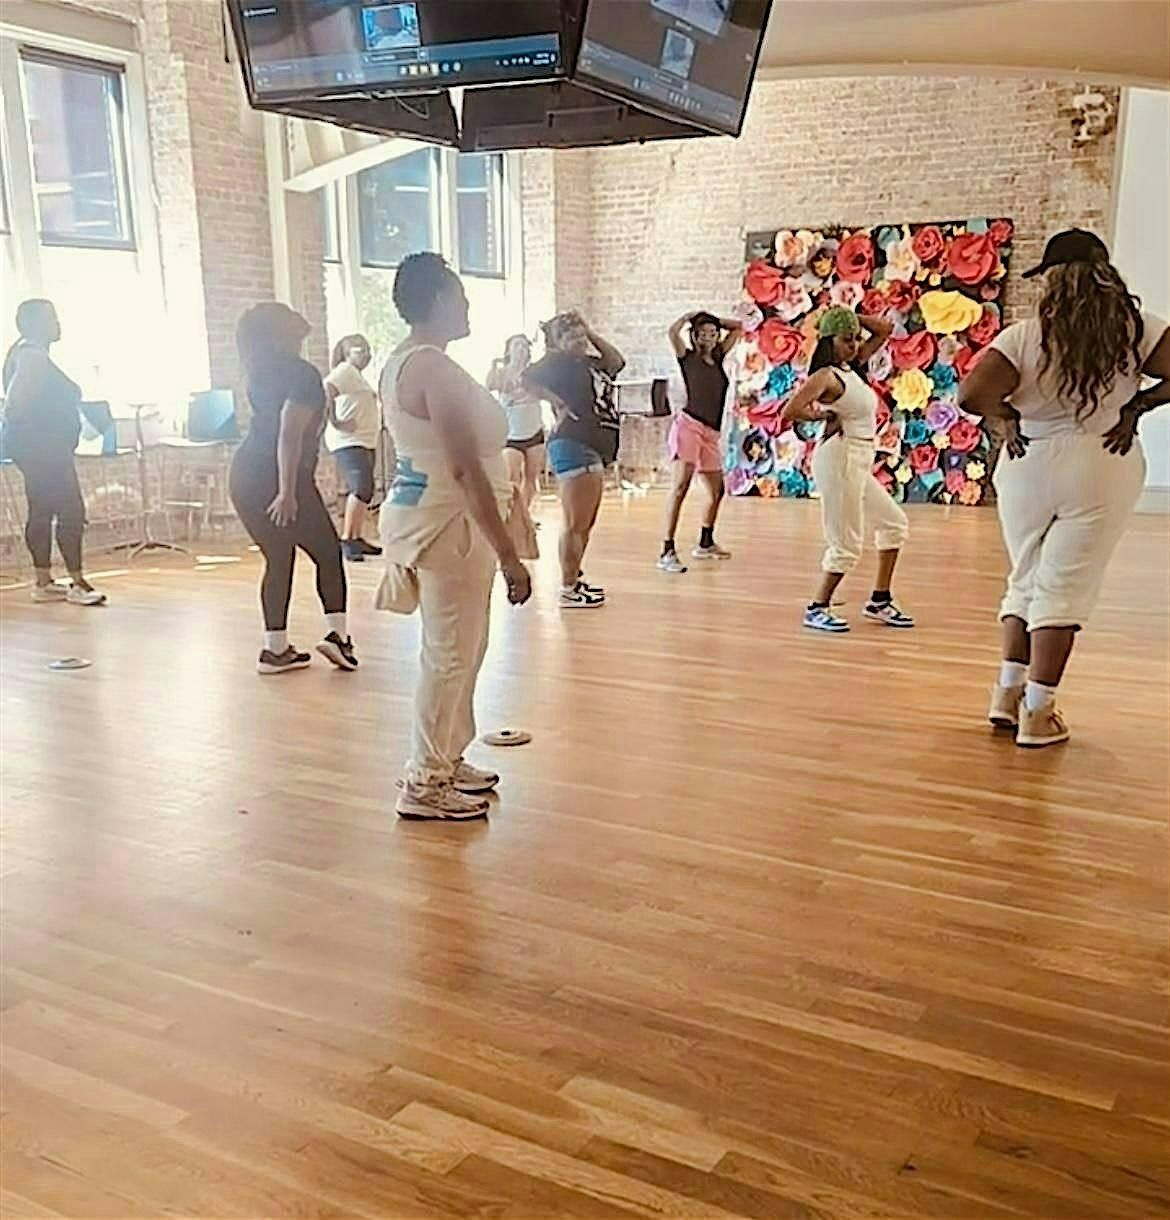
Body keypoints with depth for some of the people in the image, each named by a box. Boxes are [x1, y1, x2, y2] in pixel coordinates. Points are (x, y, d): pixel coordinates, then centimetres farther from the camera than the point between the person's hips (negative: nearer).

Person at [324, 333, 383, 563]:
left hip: (365, 441, 11)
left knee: (362, 491, 12)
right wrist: (334, 422, -25)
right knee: (361, 489, -21)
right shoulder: (345, 370, -9)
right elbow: (325, 392, -25)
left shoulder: (357, 375, 20)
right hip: (348, 441, -11)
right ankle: (345, 541, -20)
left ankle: (356, 539, 18)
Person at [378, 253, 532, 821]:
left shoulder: (402, 361, 12)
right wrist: (508, 554, -24)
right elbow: (465, 469, -25)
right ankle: (425, 785, 9)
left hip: (422, 511, 10)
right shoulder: (434, 367, -19)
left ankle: (446, 762, 31)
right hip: (448, 521, -10)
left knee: (458, 648, 19)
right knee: (450, 654, -1)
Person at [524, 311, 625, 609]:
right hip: (574, 446, -10)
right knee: (576, 525, -9)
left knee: (586, 524, 17)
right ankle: (568, 590, -4)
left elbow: (616, 360, 27)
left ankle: (575, 578, 28)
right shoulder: (558, 363, -6)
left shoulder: (589, 364, 17)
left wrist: (589, 331, 19)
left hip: (594, 449, 10)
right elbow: (528, 379, -19)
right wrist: (558, 402, -15)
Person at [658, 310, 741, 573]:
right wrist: (691, 316, 0)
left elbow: (737, 326, 26)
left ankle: (705, 544, 34)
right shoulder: (688, 357, 1)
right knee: (681, 485, -19)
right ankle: (667, 551, -24)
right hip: (688, 425, -7)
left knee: (717, 490, 16)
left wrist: (713, 321, 17)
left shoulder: (718, 357, 16)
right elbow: (673, 332, -17)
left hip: (711, 433, 7)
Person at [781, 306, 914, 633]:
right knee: (846, 544, -5)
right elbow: (790, 411, -25)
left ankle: (879, 602, 23)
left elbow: (884, 330, 19)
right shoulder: (826, 375, -12)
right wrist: (824, 415, -10)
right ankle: (817, 609, 8)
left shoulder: (851, 368, 12)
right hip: (840, 458, -10)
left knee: (894, 524, 18)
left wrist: (851, 318, 9)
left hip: (859, 463, 10)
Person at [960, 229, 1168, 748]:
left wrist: (1007, 416, 0)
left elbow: (970, 396, -17)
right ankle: (1037, 713, 4)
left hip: (1027, 467, 1)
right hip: (1103, 469, -1)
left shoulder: (1022, 337, -7)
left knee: (1025, 581, 19)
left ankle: (1008, 693, 16)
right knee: (1065, 589, 4)